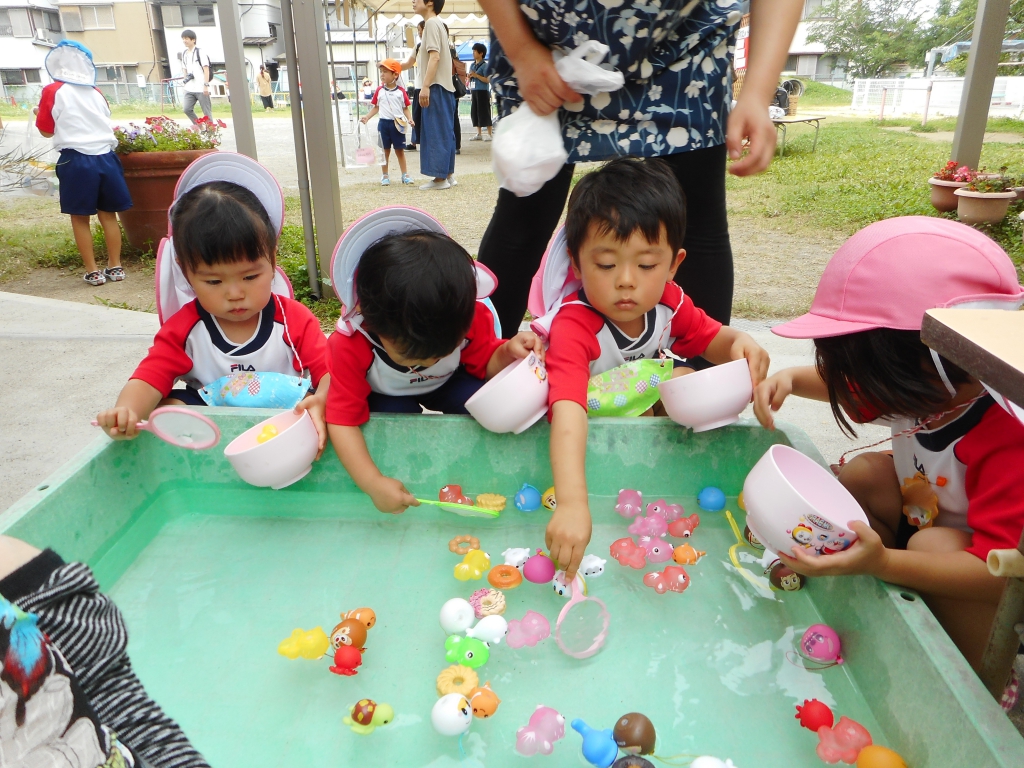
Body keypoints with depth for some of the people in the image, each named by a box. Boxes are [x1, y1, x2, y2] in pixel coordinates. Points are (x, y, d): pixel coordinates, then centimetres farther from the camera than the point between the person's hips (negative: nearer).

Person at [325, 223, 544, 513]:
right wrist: (373, 483, -40)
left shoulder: (469, 318, -30)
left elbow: (484, 363, -12)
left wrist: (507, 352, -37)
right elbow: (343, 420, -31)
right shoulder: (350, 347, -35)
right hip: (387, 398, -1)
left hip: (448, 384, 2)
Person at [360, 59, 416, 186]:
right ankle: (385, 176, 16)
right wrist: (366, 117, -2)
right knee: (385, 150, 8)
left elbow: (405, 108, 2)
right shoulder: (379, 90, 4)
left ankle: (405, 175, 16)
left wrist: (410, 119, -12)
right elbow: (376, 107, 8)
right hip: (384, 123, 1)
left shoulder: (401, 91, -1)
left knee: (400, 150, 7)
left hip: (398, 124, -1)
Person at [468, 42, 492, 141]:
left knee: (484, 113, -6)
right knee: (474, 113, 7)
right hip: (474, 91, 7)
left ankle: (490, 134, -1)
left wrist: (476, 75, -18)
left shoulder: (484, 65, -6)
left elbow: (487, 80, -12)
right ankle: (479, 134, 15)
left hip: (482, 92, -7)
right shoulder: (472, 65, 15)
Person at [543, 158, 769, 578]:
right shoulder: (573, 327, -38)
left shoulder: (668, 302, -18)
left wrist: (739, 342, -25)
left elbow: (710, 339, 1)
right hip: (586, 428, -5)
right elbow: (567, 412, -53)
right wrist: (572, 504, -66)